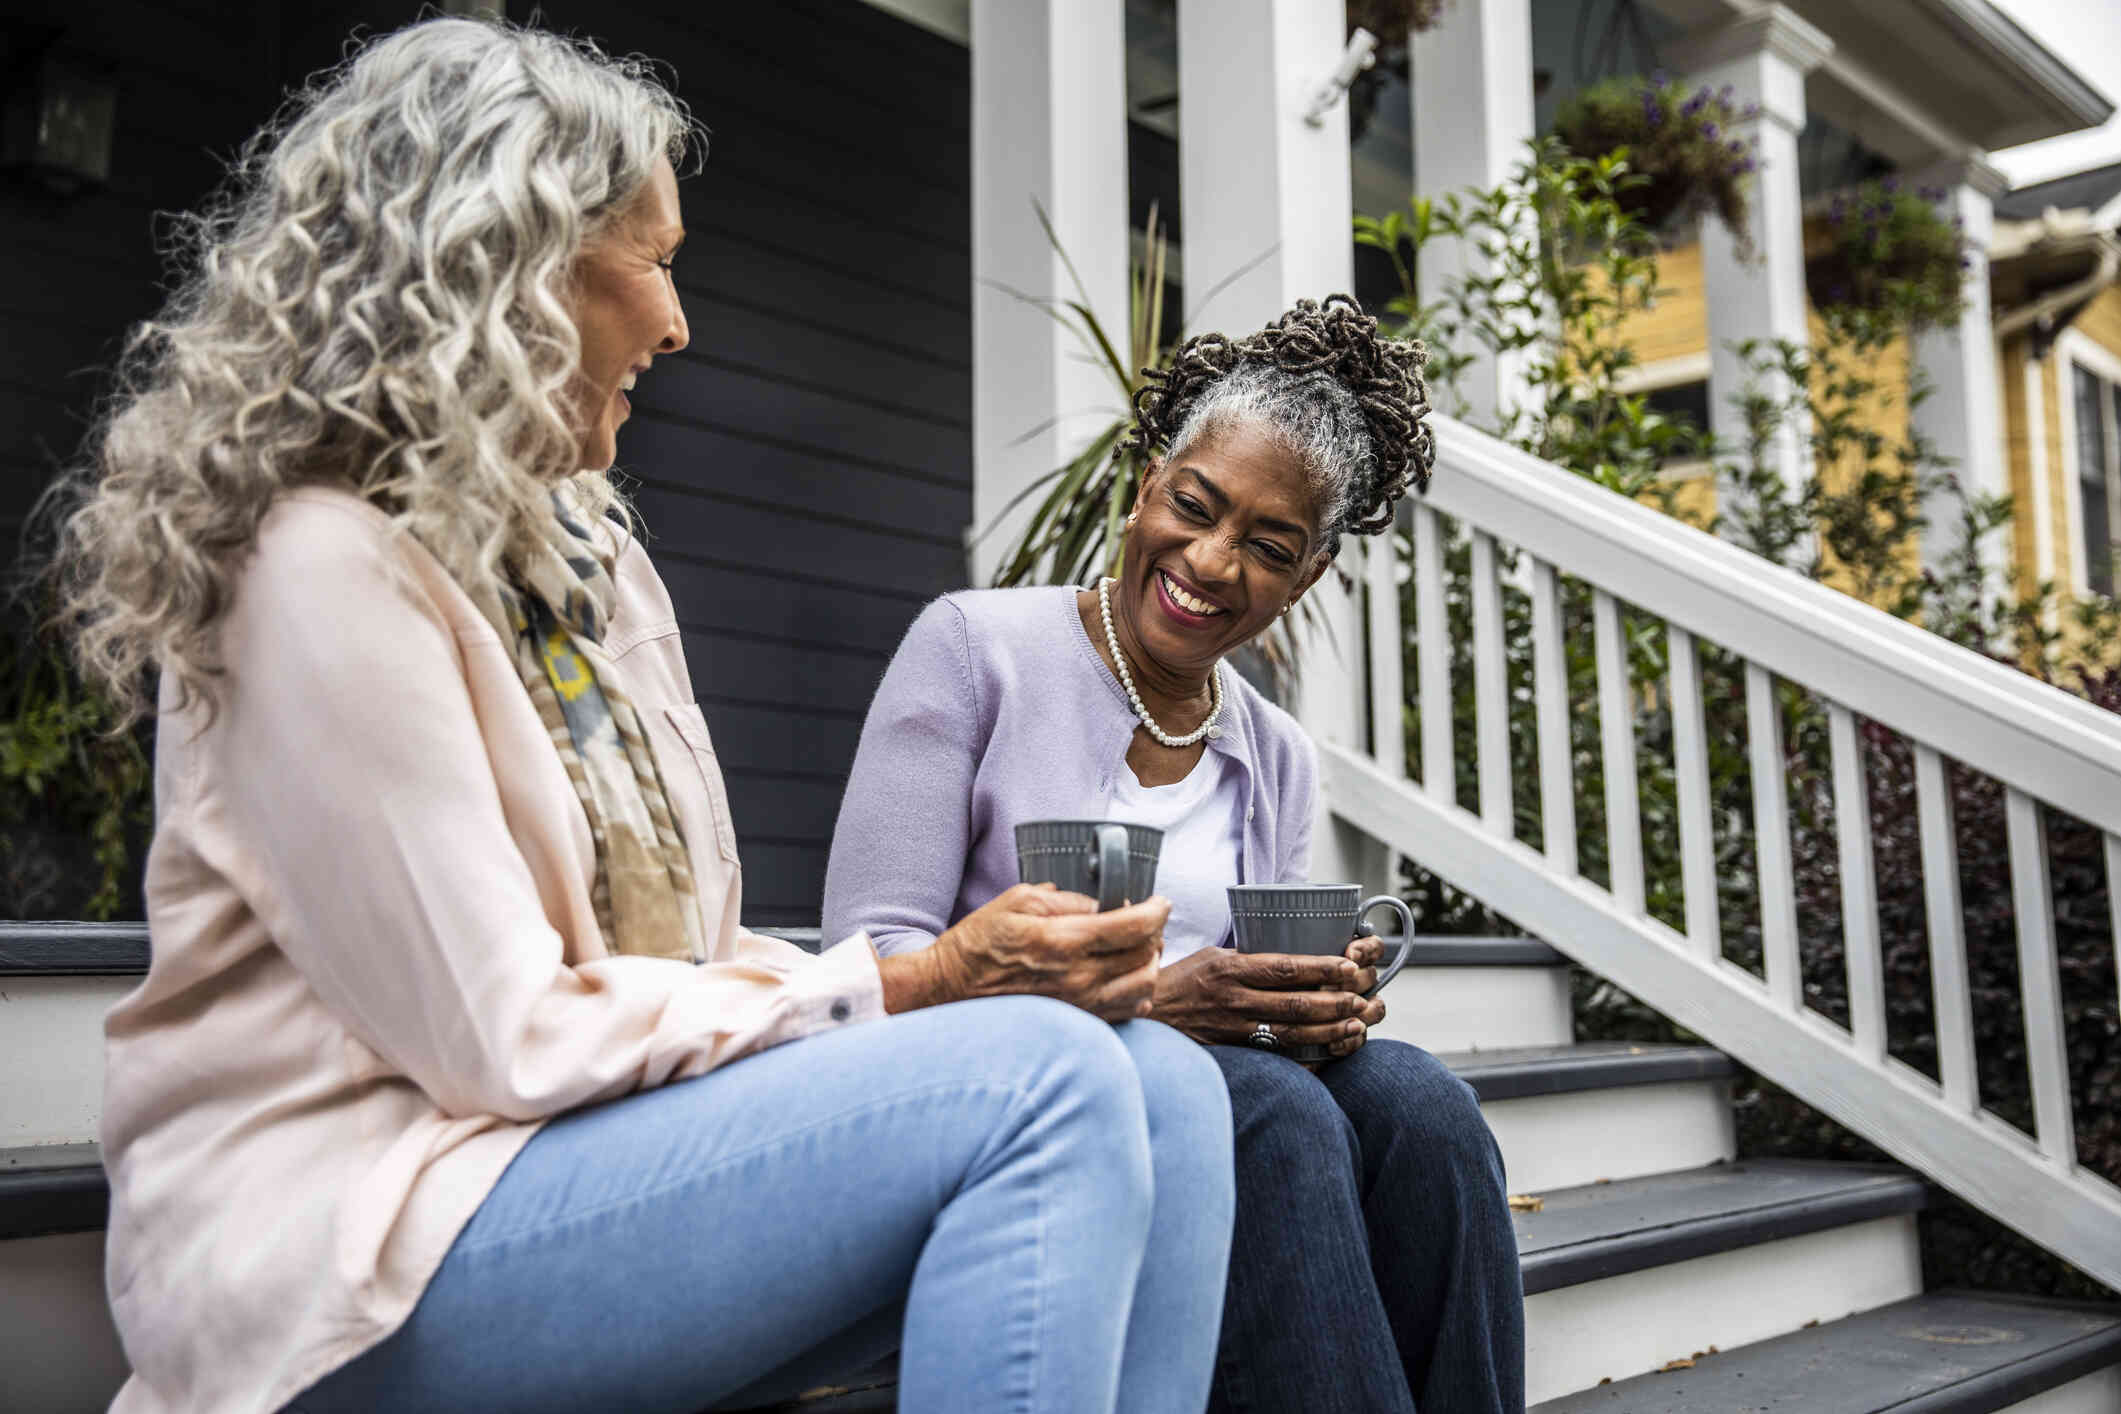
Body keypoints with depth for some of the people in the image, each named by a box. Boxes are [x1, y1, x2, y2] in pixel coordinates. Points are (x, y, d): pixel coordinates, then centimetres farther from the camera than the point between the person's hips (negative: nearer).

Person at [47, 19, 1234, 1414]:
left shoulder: (590, 559, 17)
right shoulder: (333, 567, -12)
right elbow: (510, 1043, -17)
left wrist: (966, 966, -2)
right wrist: (918, 986, -13)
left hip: (609, 1147, 8)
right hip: (367, 1251, -8)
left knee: (1165, 1087, -12)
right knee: (1039, 1081, -27)